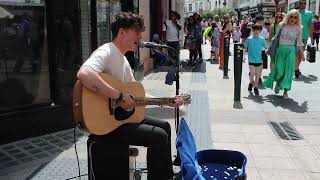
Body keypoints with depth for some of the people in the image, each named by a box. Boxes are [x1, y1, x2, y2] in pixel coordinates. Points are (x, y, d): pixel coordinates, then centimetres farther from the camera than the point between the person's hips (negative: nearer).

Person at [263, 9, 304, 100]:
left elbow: (299, 43, 8)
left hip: (291, 50, 0)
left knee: (288, 70, -3)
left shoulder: (298, 28, 1)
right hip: (280, 49, 0)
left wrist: (302, 55, 9)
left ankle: (285, 91, 3)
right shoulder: (281, 25, 0)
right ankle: (278, 83, 33)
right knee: (279, 68, 1)